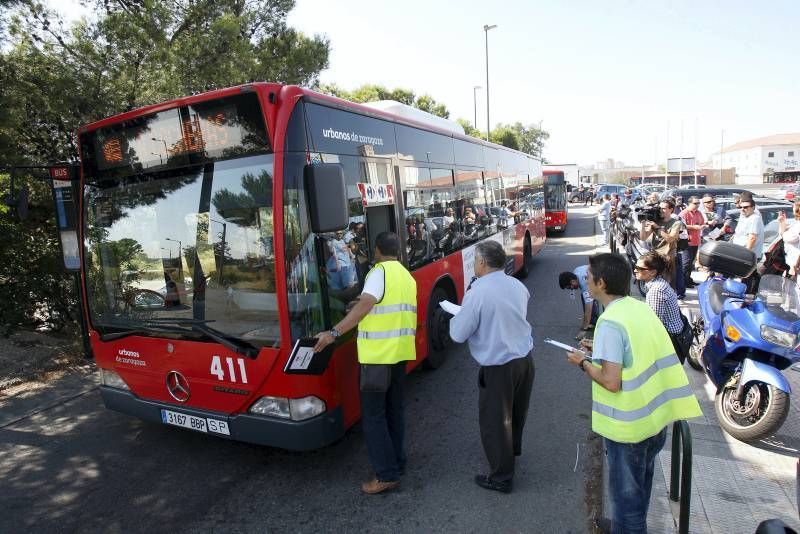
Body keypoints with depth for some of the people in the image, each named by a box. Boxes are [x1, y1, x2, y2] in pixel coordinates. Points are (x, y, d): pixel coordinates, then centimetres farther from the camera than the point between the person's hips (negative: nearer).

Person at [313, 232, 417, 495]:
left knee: (373, 415, 1)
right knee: (394, 409, 18)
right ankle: (397, 462, 29)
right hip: (401, 352, 9)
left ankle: (387, 475, 6)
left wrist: (334, 333, -29)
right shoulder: (408, 276, 15)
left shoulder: (380, 271, -12)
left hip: (378, 354, -8)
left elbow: (363, 307, -25)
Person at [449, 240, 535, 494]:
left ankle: (501, 477, 26)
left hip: (498, 367, -7)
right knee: (517, 411, 28)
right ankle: (513, 448, 53)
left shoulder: (478, 293, -21)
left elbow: (458, 335, -15)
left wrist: (456, 317, 5)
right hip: (525, 359, 7)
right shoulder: (518, 285, 0)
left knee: (495, 421, 11)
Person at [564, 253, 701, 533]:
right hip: (656, 416, 9)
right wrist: (600, 350, 11)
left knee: (626, 491, 12)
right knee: (639, 483, 28)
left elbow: (611, 382, -27)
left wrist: (584, 362, -11)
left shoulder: (610, 323, -25)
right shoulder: (641, 308, 1)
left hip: (629, 424, -9)